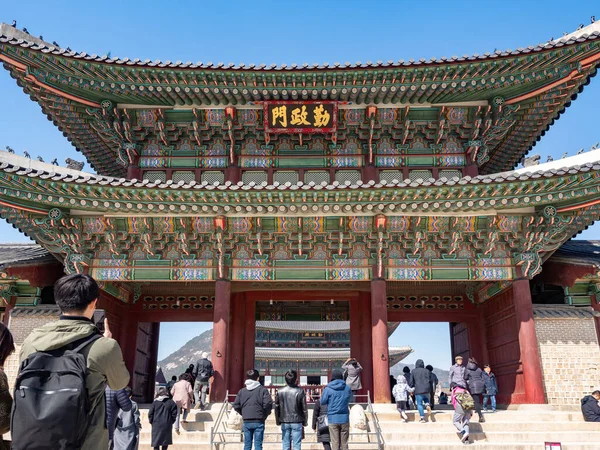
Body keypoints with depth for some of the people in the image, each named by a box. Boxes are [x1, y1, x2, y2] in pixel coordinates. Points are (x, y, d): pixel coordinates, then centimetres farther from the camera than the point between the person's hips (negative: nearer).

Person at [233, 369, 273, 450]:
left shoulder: (242, 391, 6)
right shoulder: (262, 389, -6)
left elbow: (236, 406, 3)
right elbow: (268, 404, -15)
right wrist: (265, 414, 2)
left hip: (246, 422, 3)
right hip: (258, 422, -3)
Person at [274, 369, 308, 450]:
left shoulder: (280, 392, 0)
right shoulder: (300, 392, -7)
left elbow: (276, 408, 5)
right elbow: (304, 408, -4)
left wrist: (278, 421, 15)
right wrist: (305, 422, 7)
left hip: (284, 423, 2)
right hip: (297, 422, -2)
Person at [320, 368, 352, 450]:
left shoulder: (328, 389, -7)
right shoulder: (348, 388, 1)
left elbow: (322, 402, 2)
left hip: (333, 419, -2)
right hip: (344, 418, 2)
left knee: (335, 443, 4)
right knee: (344, 443, 7)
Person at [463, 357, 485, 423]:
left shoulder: (467, 370, -1)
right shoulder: (479, 369, 11)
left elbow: (465, 379, 2)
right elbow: (483, 379, 12)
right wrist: (484, 388, 16)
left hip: (472, 387, -4)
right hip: (480, 386, 4)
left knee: (476, 402, -5)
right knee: (478, 401, 17)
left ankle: (481, 416, -15)